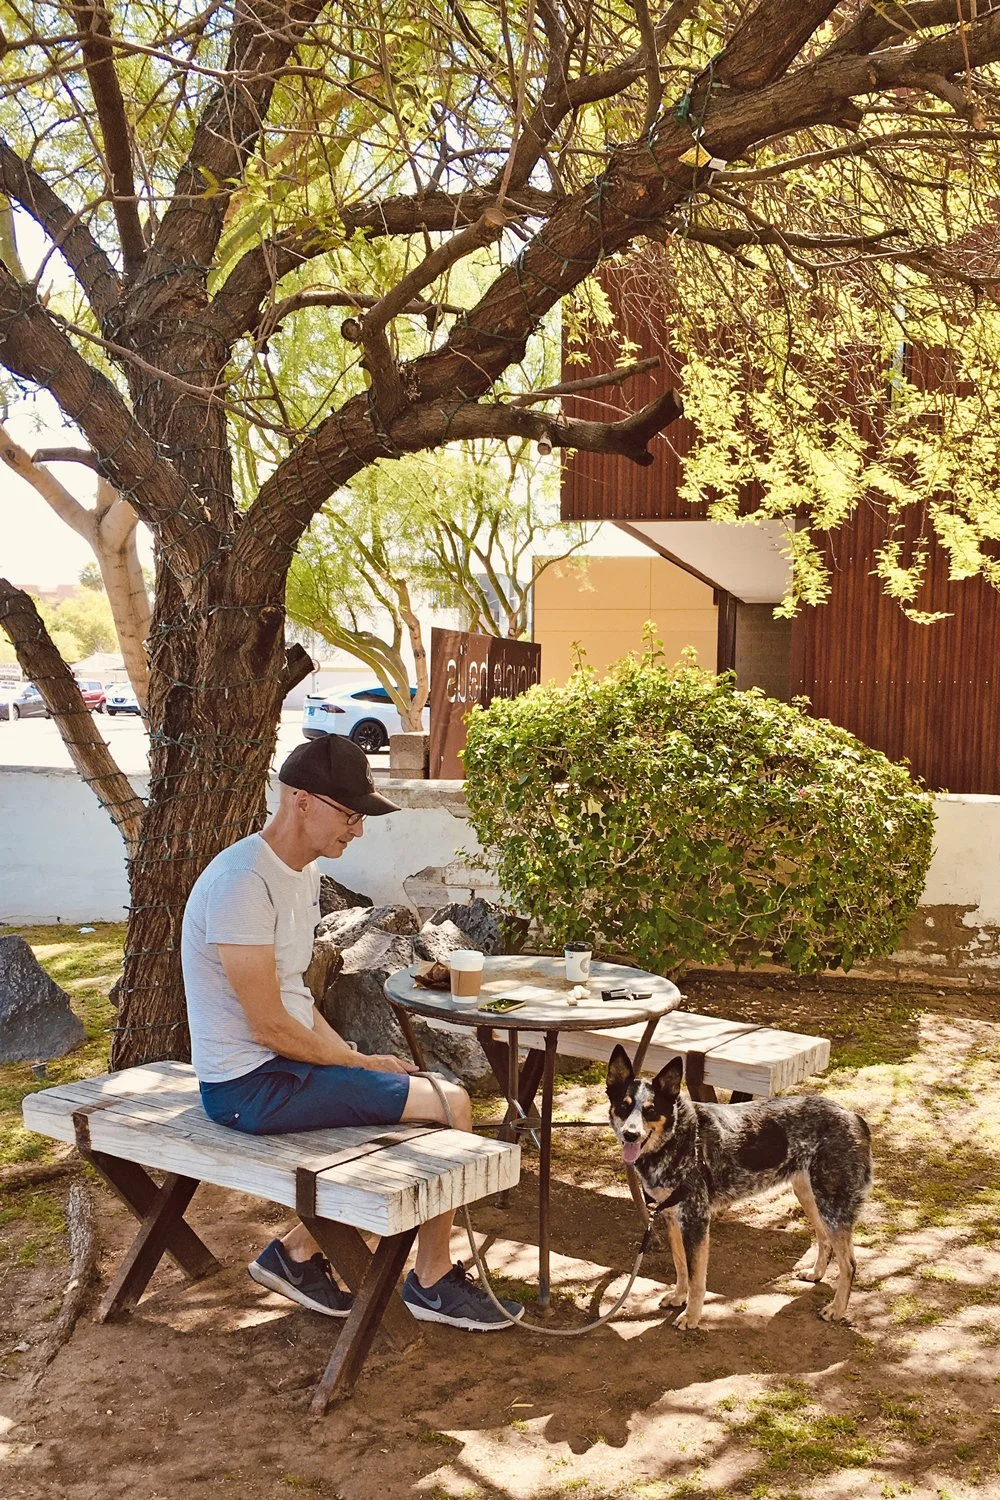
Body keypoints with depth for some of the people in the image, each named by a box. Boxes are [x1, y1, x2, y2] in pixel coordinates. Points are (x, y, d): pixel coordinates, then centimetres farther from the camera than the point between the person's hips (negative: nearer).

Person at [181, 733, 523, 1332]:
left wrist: (357, 1060, 4)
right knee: (450, 1105, -12)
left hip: (288, 1059, 10)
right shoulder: (243, 882, -22)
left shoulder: (304, 873, 9)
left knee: (439, 1097, 8)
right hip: (250, 1083, -10)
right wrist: (362, 1064, -10)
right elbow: (270, 1025, -22)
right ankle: (433, 1282, 9)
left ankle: (300, 1252, 13)